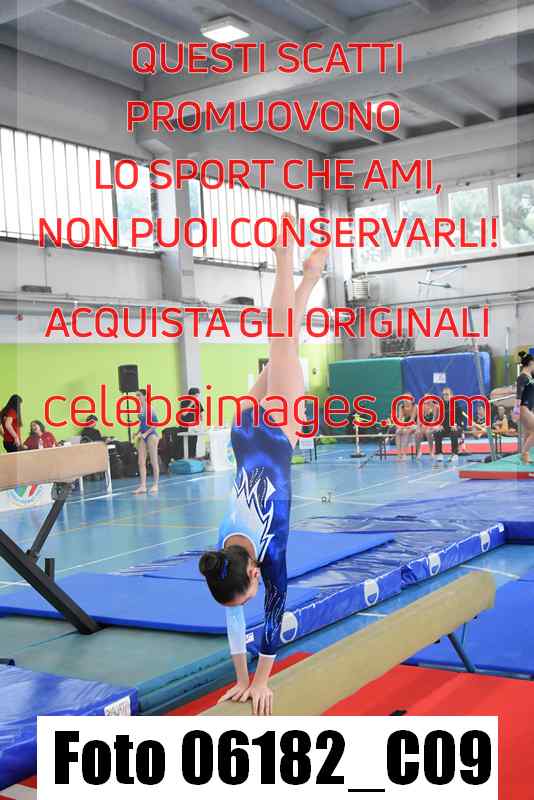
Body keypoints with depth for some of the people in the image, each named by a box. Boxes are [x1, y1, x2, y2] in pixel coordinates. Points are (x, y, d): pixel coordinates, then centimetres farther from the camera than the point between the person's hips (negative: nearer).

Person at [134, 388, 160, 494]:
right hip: (142, 436, 7)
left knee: (154, 461, 3)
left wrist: (145, 434, -17)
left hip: (151, 435, -7)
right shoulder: (139, 409, 7)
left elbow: (155, 424, -14)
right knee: (141, 462, 3)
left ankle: (155, 485, 11)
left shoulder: (149, 408, -13)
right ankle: (142, 486, 5)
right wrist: (138, 433, 5)